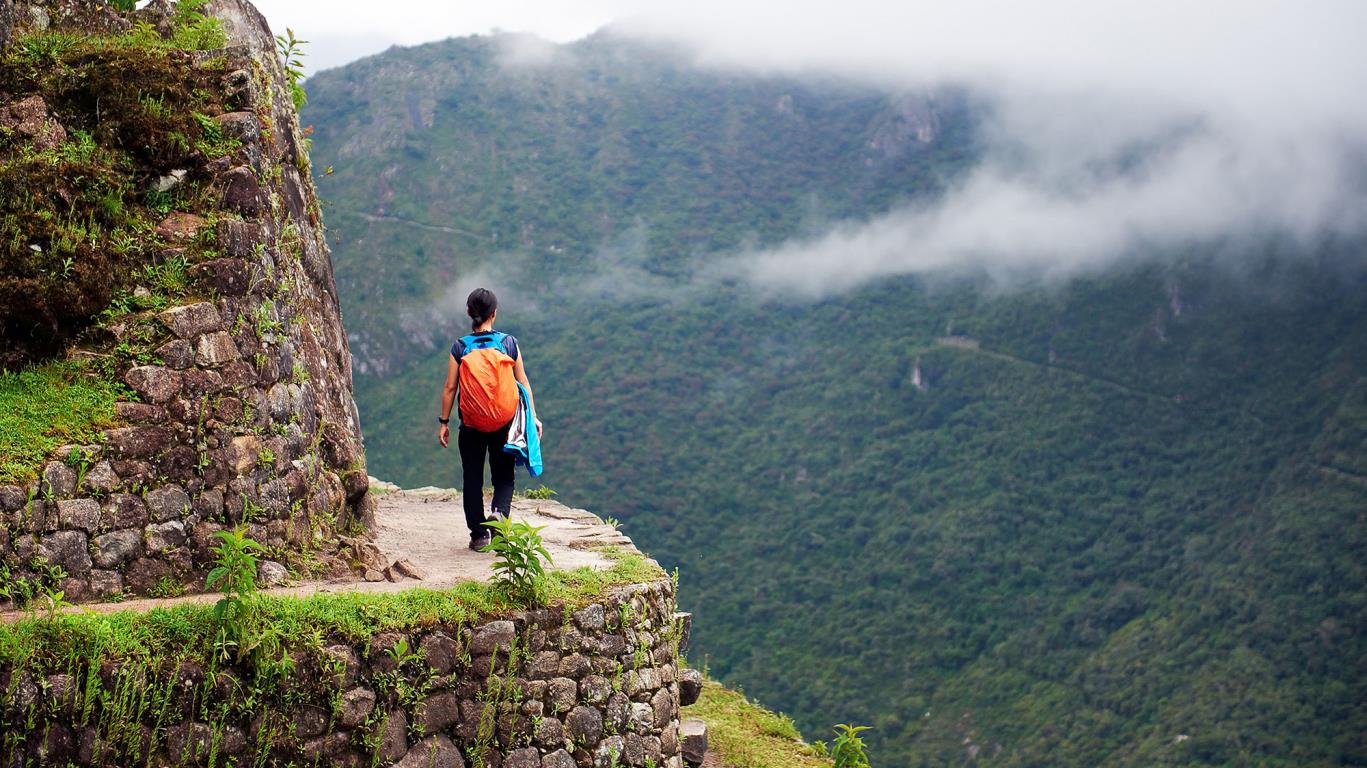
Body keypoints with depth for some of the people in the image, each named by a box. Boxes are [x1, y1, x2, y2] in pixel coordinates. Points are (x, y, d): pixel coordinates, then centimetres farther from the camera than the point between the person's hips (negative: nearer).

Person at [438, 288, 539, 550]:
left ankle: (478, 534, 11)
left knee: (472, 479, 11)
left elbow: (450, 387, -3)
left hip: (471, 426, 0)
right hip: (504, 423, 0)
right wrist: (533, 416, 8)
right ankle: (499, 511, -16)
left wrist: (443, 422, 5)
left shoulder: (460, 347, -5)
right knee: (504, 475, 13)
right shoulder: (509, 343, -3)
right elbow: (523, 383, 1)